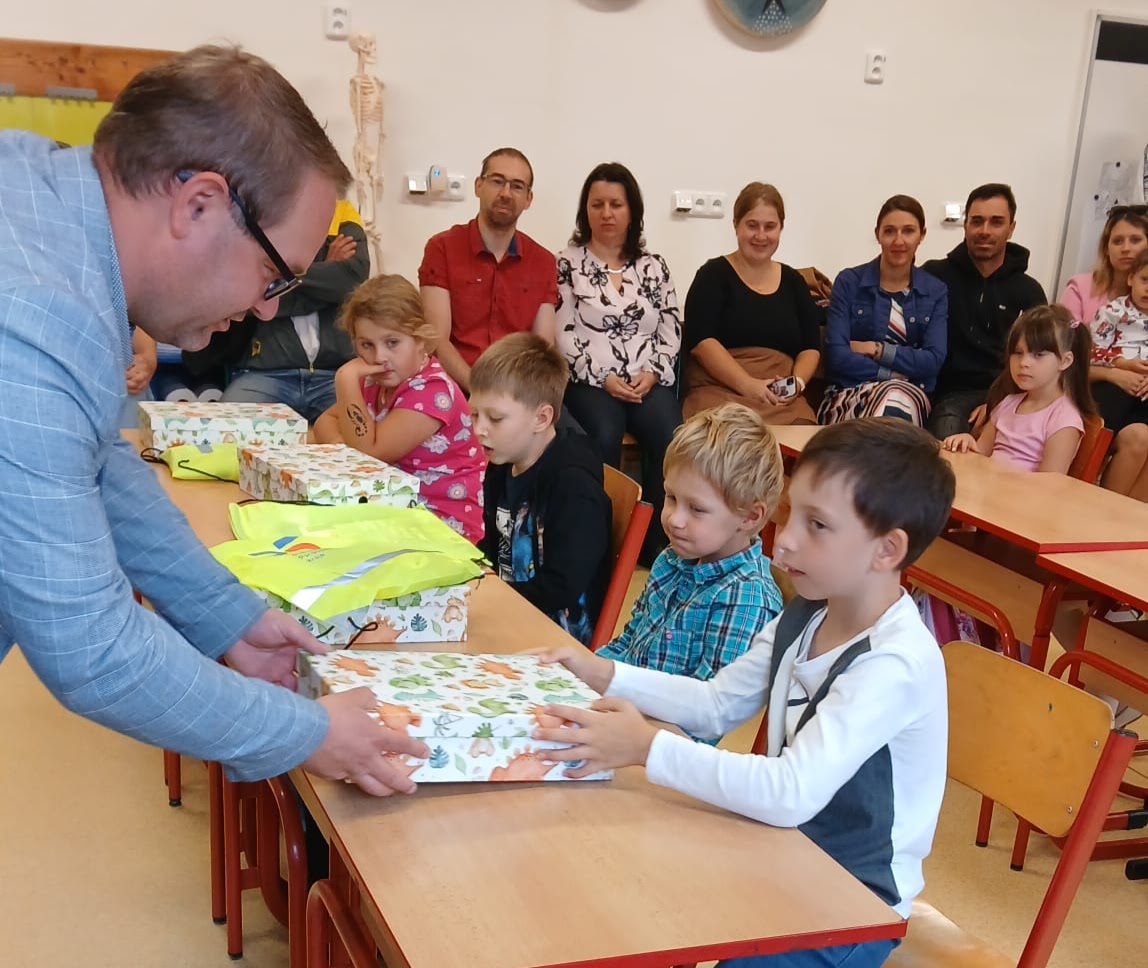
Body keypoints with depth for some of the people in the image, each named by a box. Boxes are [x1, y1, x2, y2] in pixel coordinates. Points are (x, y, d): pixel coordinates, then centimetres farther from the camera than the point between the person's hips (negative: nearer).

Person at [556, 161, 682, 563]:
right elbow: (562, 334, -2)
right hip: (589, 380, -2)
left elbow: (671, 331, 11)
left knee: (669, 435, -27)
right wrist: (604, 378, -12)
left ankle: (659, 541, -16)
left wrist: (652, 374, -6)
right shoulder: (568, 263, 6)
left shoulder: (654, 266, 16)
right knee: (604, 436, -33)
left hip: (649, 381, 2)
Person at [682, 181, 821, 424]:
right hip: (720, 391, -4)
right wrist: (747, 385, -18)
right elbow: (701, 340, -7)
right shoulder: (714, 275, 5)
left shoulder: (793, 281, 19)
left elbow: (811, 347, 17)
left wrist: (797, 382, -6)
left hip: (782, 400, 4)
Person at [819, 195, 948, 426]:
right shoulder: (848, 282, 5)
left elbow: (933, 361, -1)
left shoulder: (936, 293, 11)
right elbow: (836, 355, -5)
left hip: (910, 394, 1)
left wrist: (876, 349, -6)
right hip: (848, 392, -1)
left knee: (895, 403, -36)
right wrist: (893, 375, -7)